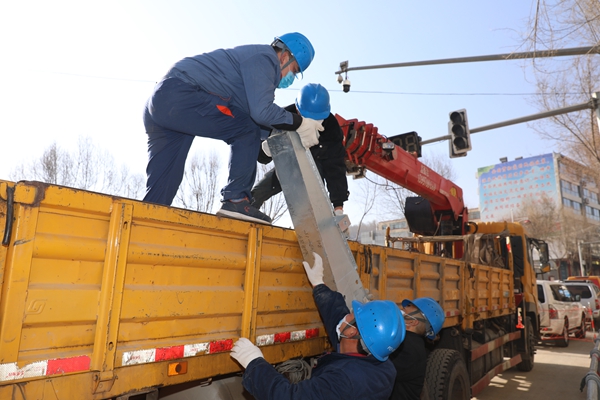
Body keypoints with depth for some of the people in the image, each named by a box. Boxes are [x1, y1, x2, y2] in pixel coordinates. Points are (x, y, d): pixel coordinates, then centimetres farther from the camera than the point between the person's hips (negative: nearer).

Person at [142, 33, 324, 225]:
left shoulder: (254, 57, 27)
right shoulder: (265, 57, -3)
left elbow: (251, 117, 24)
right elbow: (261, 111, -16)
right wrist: (299, 123, -4)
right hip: (179, 96, -10)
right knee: (248, 131, -8)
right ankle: (236, 200, -8)